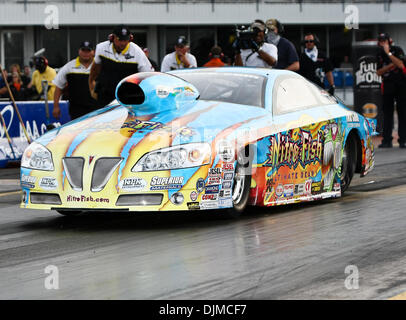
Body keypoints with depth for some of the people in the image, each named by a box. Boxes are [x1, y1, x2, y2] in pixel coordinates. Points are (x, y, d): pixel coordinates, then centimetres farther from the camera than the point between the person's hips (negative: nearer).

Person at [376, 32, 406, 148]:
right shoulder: (379, 55, 9)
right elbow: (379, 72, 5)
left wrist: (388, 53, -20)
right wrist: (390, 66, -10)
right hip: (387, 85, 4)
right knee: (387, 113, 1)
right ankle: (386, 140, 3)